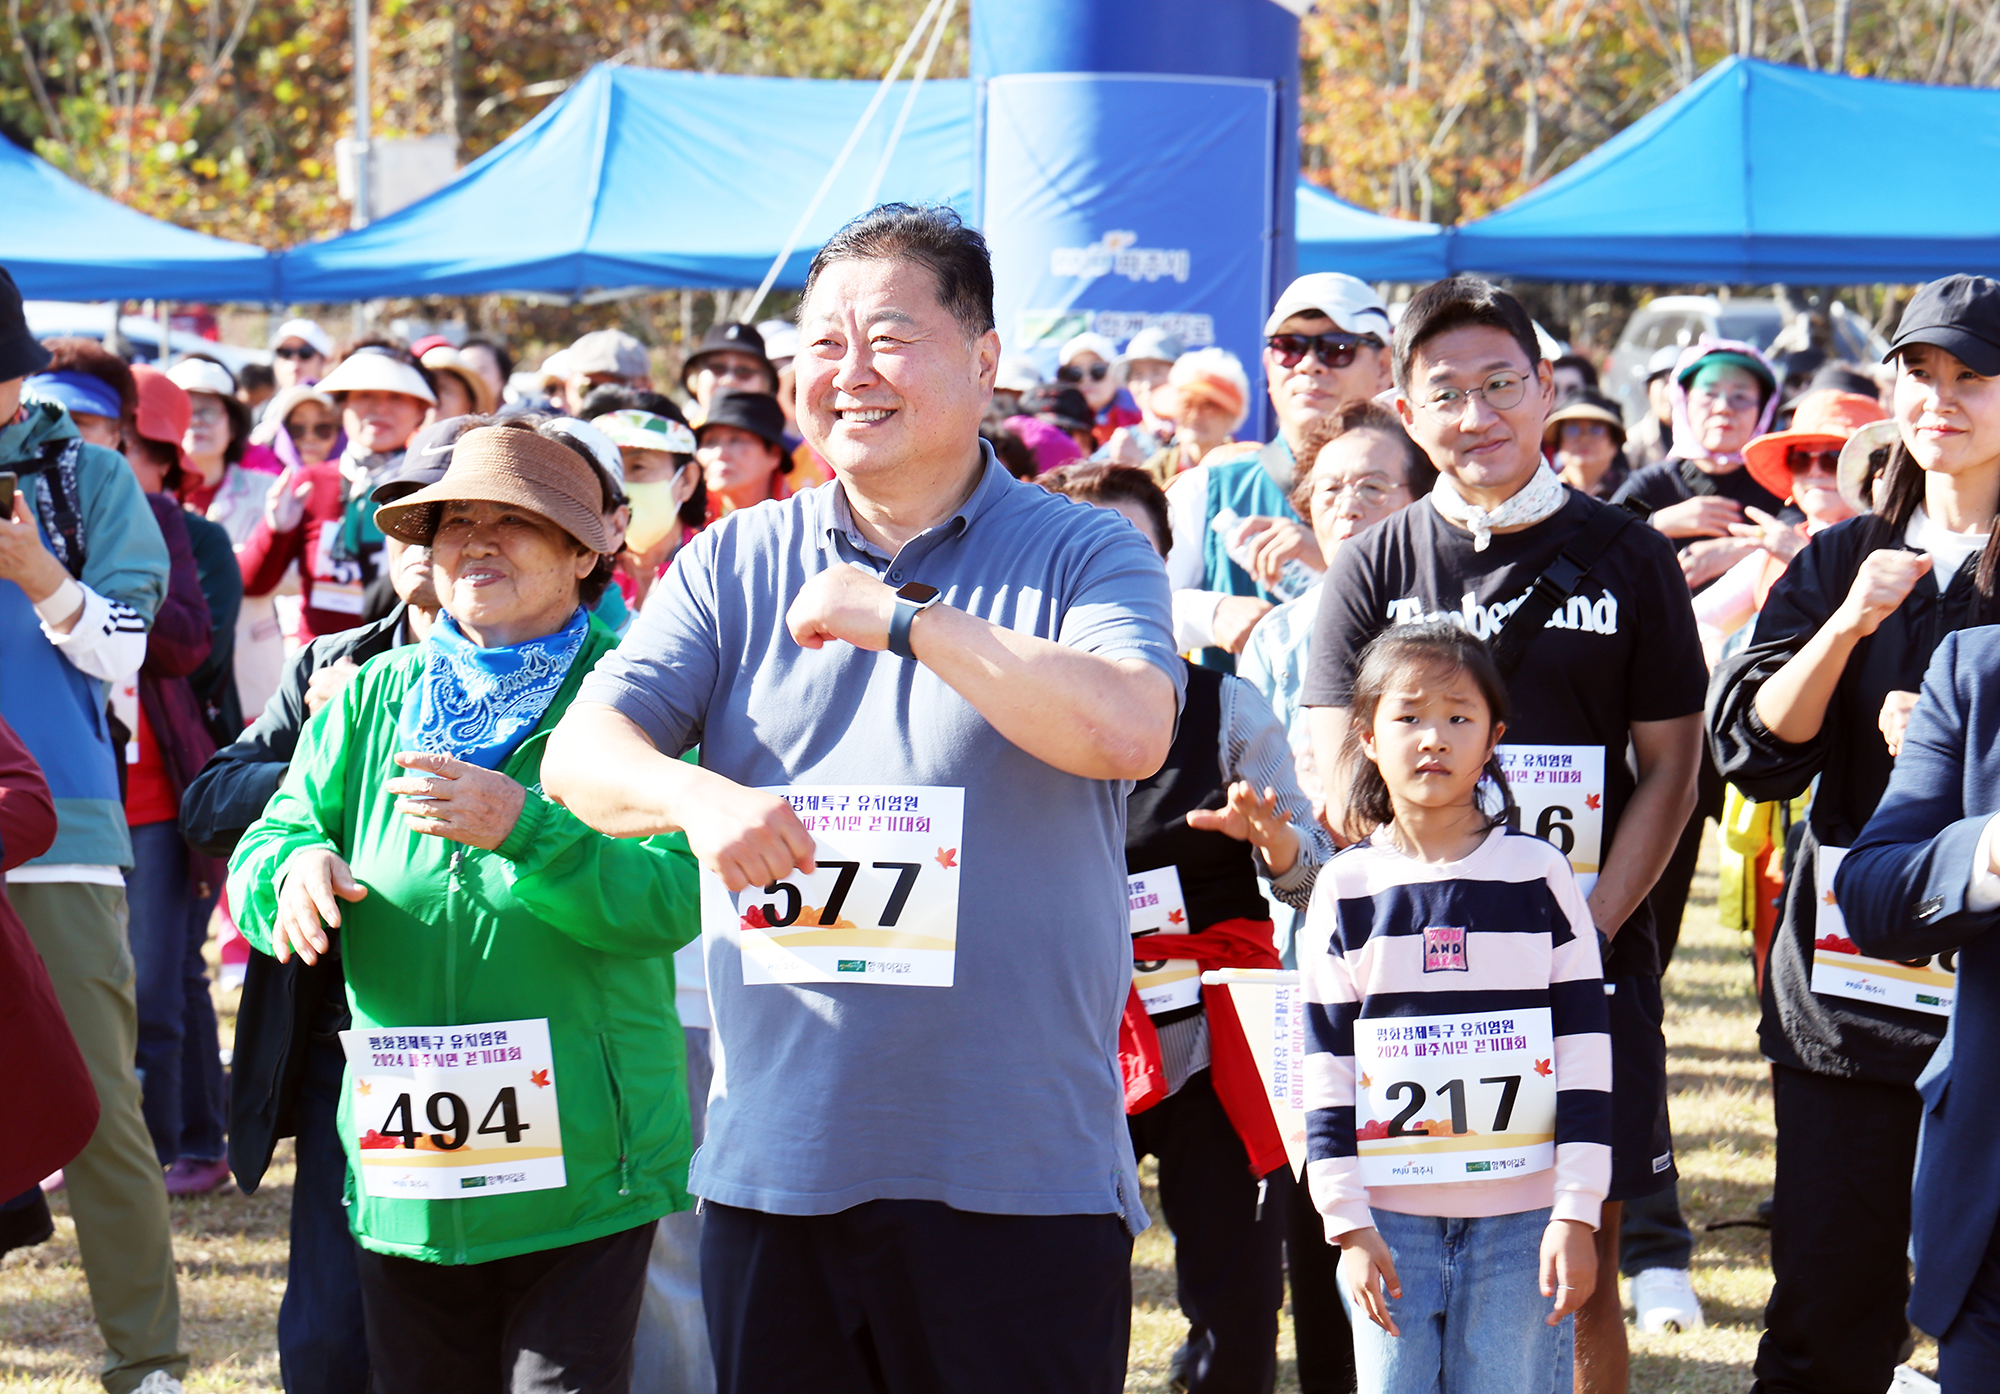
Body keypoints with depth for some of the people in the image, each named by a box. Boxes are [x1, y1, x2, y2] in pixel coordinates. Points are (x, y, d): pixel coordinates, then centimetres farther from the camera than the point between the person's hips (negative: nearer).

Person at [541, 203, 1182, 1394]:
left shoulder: (1087, 556, 2)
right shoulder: (736, 564, 13)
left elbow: (1130, 733, -17)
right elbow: (581, 755, 3)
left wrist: (903, 620, -16)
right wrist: (696, 796, -20)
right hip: (774, 1158, 3)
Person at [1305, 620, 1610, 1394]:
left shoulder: (1540, 875, 3)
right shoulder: (1347, 889, 4)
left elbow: (1586, 1057, 2)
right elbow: (1326, 1069, 4)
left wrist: (1577, 1214, -4)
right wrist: (1348, 1225, -2)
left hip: (1524, 1219, -1)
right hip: (1391, 1216, 1)